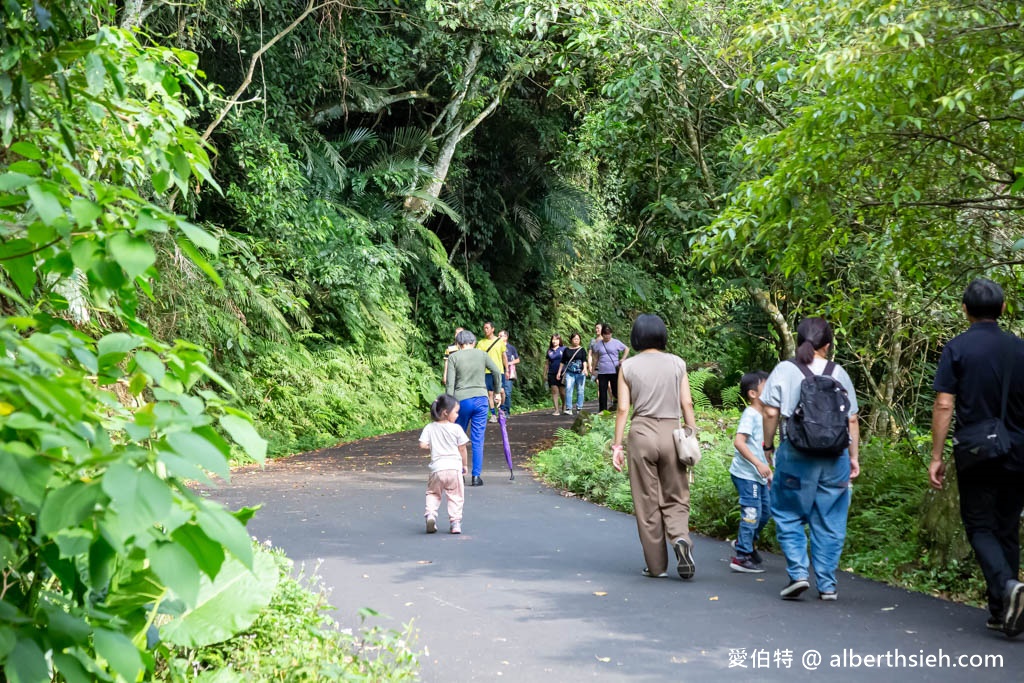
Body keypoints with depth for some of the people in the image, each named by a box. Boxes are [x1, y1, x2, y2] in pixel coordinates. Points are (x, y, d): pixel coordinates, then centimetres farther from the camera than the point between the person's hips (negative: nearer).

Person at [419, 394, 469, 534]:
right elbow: (462, 449, 0)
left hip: (437, 468, 2)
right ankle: (455, 522, 4)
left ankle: (430, 514, -1)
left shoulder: (430, 428, 2)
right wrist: (464, 465, 14)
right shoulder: (456, 428, -5)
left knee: (433, 493, 20)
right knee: (455, 496, 9)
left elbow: (422, 445, -6)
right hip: (454, 467, -2)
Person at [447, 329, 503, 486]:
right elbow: (497, 372, 2)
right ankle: (476, 476, 3)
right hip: (481, 399, 1)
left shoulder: (453, 357, -1)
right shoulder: (482, 354, 3)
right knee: (478, 440, 4)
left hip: (462, 400, -1)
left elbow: (450, 384, -5)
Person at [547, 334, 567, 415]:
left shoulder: (563, 349, 4)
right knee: (554, 391, -2)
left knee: (562, 392, 0)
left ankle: (564, 408, 19)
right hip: (552, 374, 3)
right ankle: (556, 410, -1)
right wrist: (546, 374, 14)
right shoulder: (549, 351, 12)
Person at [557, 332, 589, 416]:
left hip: (580, 373, -1)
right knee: (568, 390, -11)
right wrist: (559, 372, 12)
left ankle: (579, 408, 9)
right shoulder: (566, 350, 11)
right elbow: (562, 362, 15)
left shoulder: (581, 350, 6)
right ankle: (568, 409, -13)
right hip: (569, 373, 1)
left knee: (580, 391, 2)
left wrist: (585, 368, -22)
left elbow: (584, 360, -5)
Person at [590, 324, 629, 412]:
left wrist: (623, 359, 0)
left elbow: (626, 349, 13)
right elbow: (595, 358, 16)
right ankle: (603, 411, 8)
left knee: (615, 391, 0)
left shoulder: (616, 342, 2)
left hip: (614, 371, -2)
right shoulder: (598, 344, 7)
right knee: (602, 392, 3)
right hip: (602, 372, 2)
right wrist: (593, 369, 16)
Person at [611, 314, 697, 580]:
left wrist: (617, 445, 2)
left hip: (641, 433, -1)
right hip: (671, 431, 1)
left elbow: (623, 409, -2)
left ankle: (656, 565, 9)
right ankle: (680, 537, -20)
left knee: (647, 503, 6)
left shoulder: (628, 367, 1)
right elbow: (687, 404, 1)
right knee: (676, 498, 10)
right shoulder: (677, 363, 4)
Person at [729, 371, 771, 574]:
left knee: (766, 510, 17)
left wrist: (767, 469, 23)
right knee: (752, 513, -7)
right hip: (746, 474, -10)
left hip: (758, 475, 10)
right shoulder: (750, 415, -15)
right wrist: (759, 464, -28)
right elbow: (739, 441, -26)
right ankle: (742, 557, 1)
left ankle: (746, 542, 35)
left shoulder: (762, 415, 14)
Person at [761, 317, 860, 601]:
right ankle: (827, 584, 12)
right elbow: (852, 419, 7)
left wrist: (768, 445, 6)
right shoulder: (839, 373, 7)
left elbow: (771, 412, -5)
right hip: (835, 456, 2)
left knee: (788, 516, 10)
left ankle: (798, 573, -3)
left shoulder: (785, 370, 0)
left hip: (796, 454, -2)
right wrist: (854, 457, 13)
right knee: (829, 522, 8)